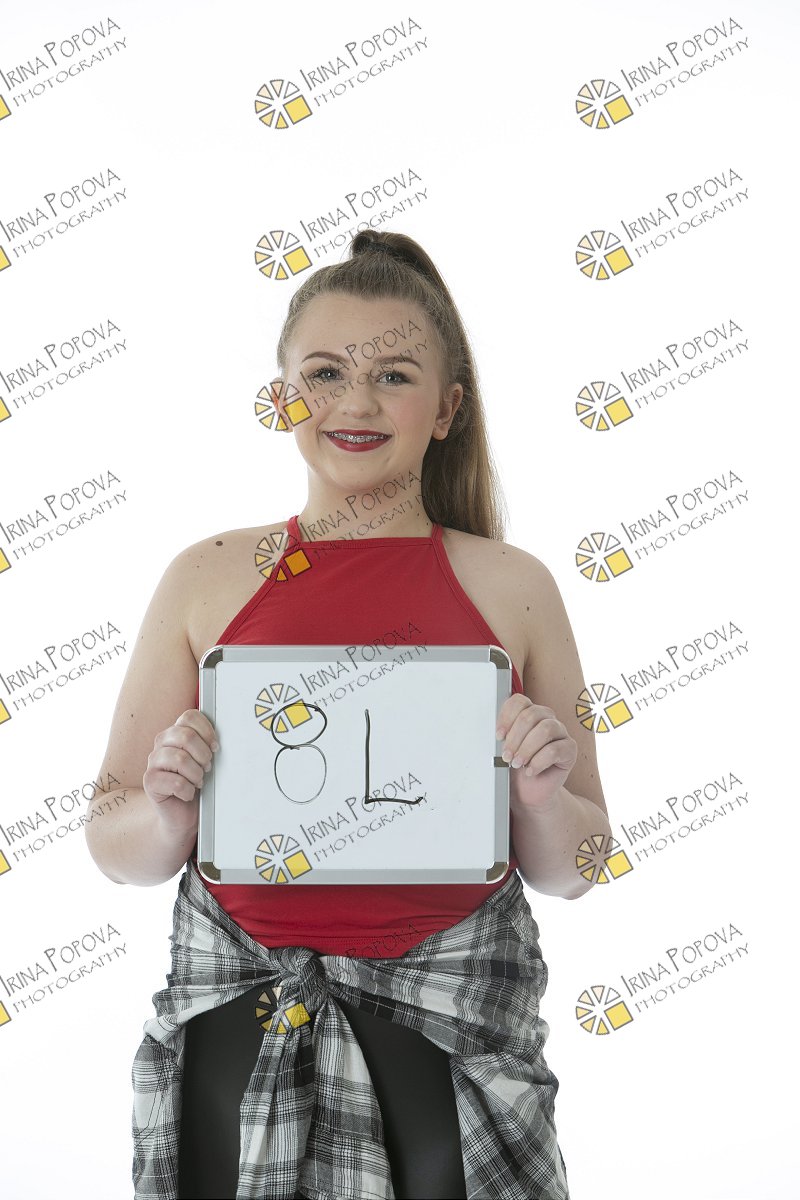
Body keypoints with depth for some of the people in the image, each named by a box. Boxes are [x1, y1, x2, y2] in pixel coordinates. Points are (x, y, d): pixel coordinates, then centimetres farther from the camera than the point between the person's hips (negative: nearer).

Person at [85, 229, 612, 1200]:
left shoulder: (512, 588, 1)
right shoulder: (207, 578, 1)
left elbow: (570, 874, 6)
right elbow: (118, 855, 6)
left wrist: (543, 798, -14)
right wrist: (168, 811, -15)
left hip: (454, 1022, 0)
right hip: (242, 1016, 1)